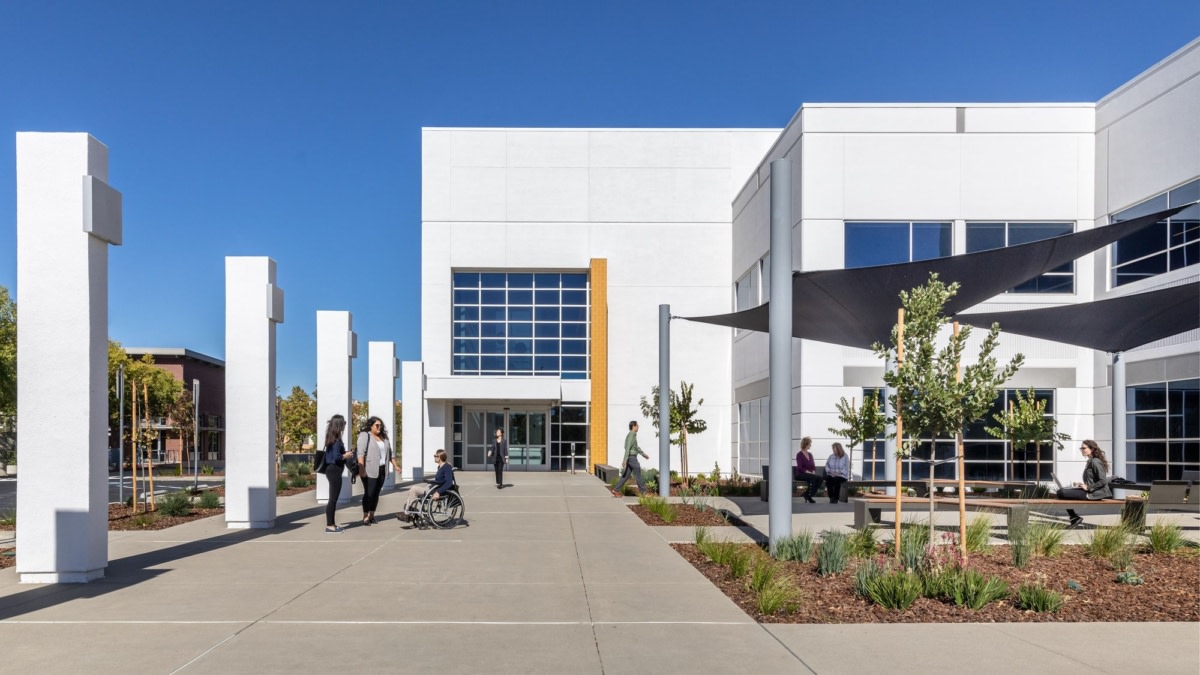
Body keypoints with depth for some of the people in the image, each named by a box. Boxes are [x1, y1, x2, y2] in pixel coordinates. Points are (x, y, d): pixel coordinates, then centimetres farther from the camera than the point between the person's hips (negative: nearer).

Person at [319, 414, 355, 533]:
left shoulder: (332, 438, 10)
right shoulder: (337, 440, -17)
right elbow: (336, 457, -23)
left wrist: (345, 452, 8)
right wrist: (346, 455, -7)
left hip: (331, 470, 10)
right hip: (334, 471, -10)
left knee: (333, 498, 16)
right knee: (333, 498, -5)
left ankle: (331, 522, 23)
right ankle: (329, 525, -1)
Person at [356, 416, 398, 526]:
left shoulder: (383, 437, 16)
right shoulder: (365, 435, -5)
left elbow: (390, 453, 24)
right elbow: (361, 452, -15)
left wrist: (395, 465, 21)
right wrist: (361, 468, -25)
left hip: (381, 470, 6)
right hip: (369, 471, -6)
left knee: (376, 493, 8)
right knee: (369, 493, -7)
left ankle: (372, 516, 15)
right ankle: (365, 517, -1)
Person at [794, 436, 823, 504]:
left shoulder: (810, 454, 16)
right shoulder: (799, 455, -5)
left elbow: (813, 466, 14)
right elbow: (799, 467, -14)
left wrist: (813, 472, -7)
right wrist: (808, 472, -23)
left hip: (810, 474, 6)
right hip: (801, 474, -6)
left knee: (820, 478, -22)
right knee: (813, 477, -33)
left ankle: (807, 494, -14)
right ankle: (808, 496, -22)